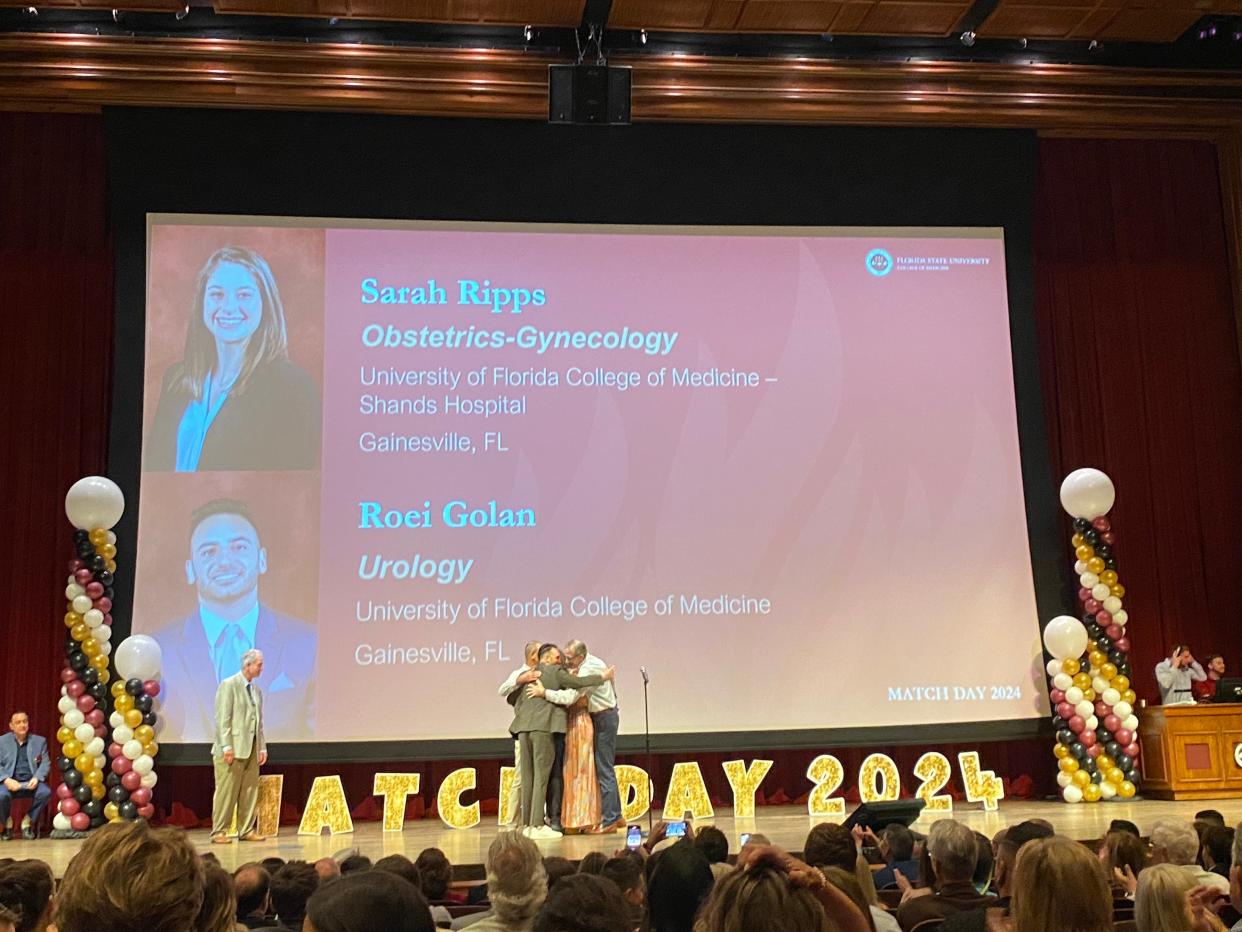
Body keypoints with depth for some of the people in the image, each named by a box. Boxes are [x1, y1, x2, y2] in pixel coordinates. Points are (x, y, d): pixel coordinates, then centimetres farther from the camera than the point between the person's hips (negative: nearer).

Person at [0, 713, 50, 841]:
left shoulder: (40, 741, 12)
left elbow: (46, 763, 6)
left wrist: (37, 778, -14)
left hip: (31, 782, 1)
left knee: (46, 792, -30)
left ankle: (28, 822, -5)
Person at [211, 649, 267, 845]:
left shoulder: (256, 689, 16)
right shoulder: (229, 685, -5)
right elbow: (222, 718, -11)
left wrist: (262, 747, 11)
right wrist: (226, 746, -17)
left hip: (251, 750, 7)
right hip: (233, 748, -7)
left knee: (250, 792, 6)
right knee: (226, 792, -3)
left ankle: (246, 830, 13)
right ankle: (219, 832, 4)